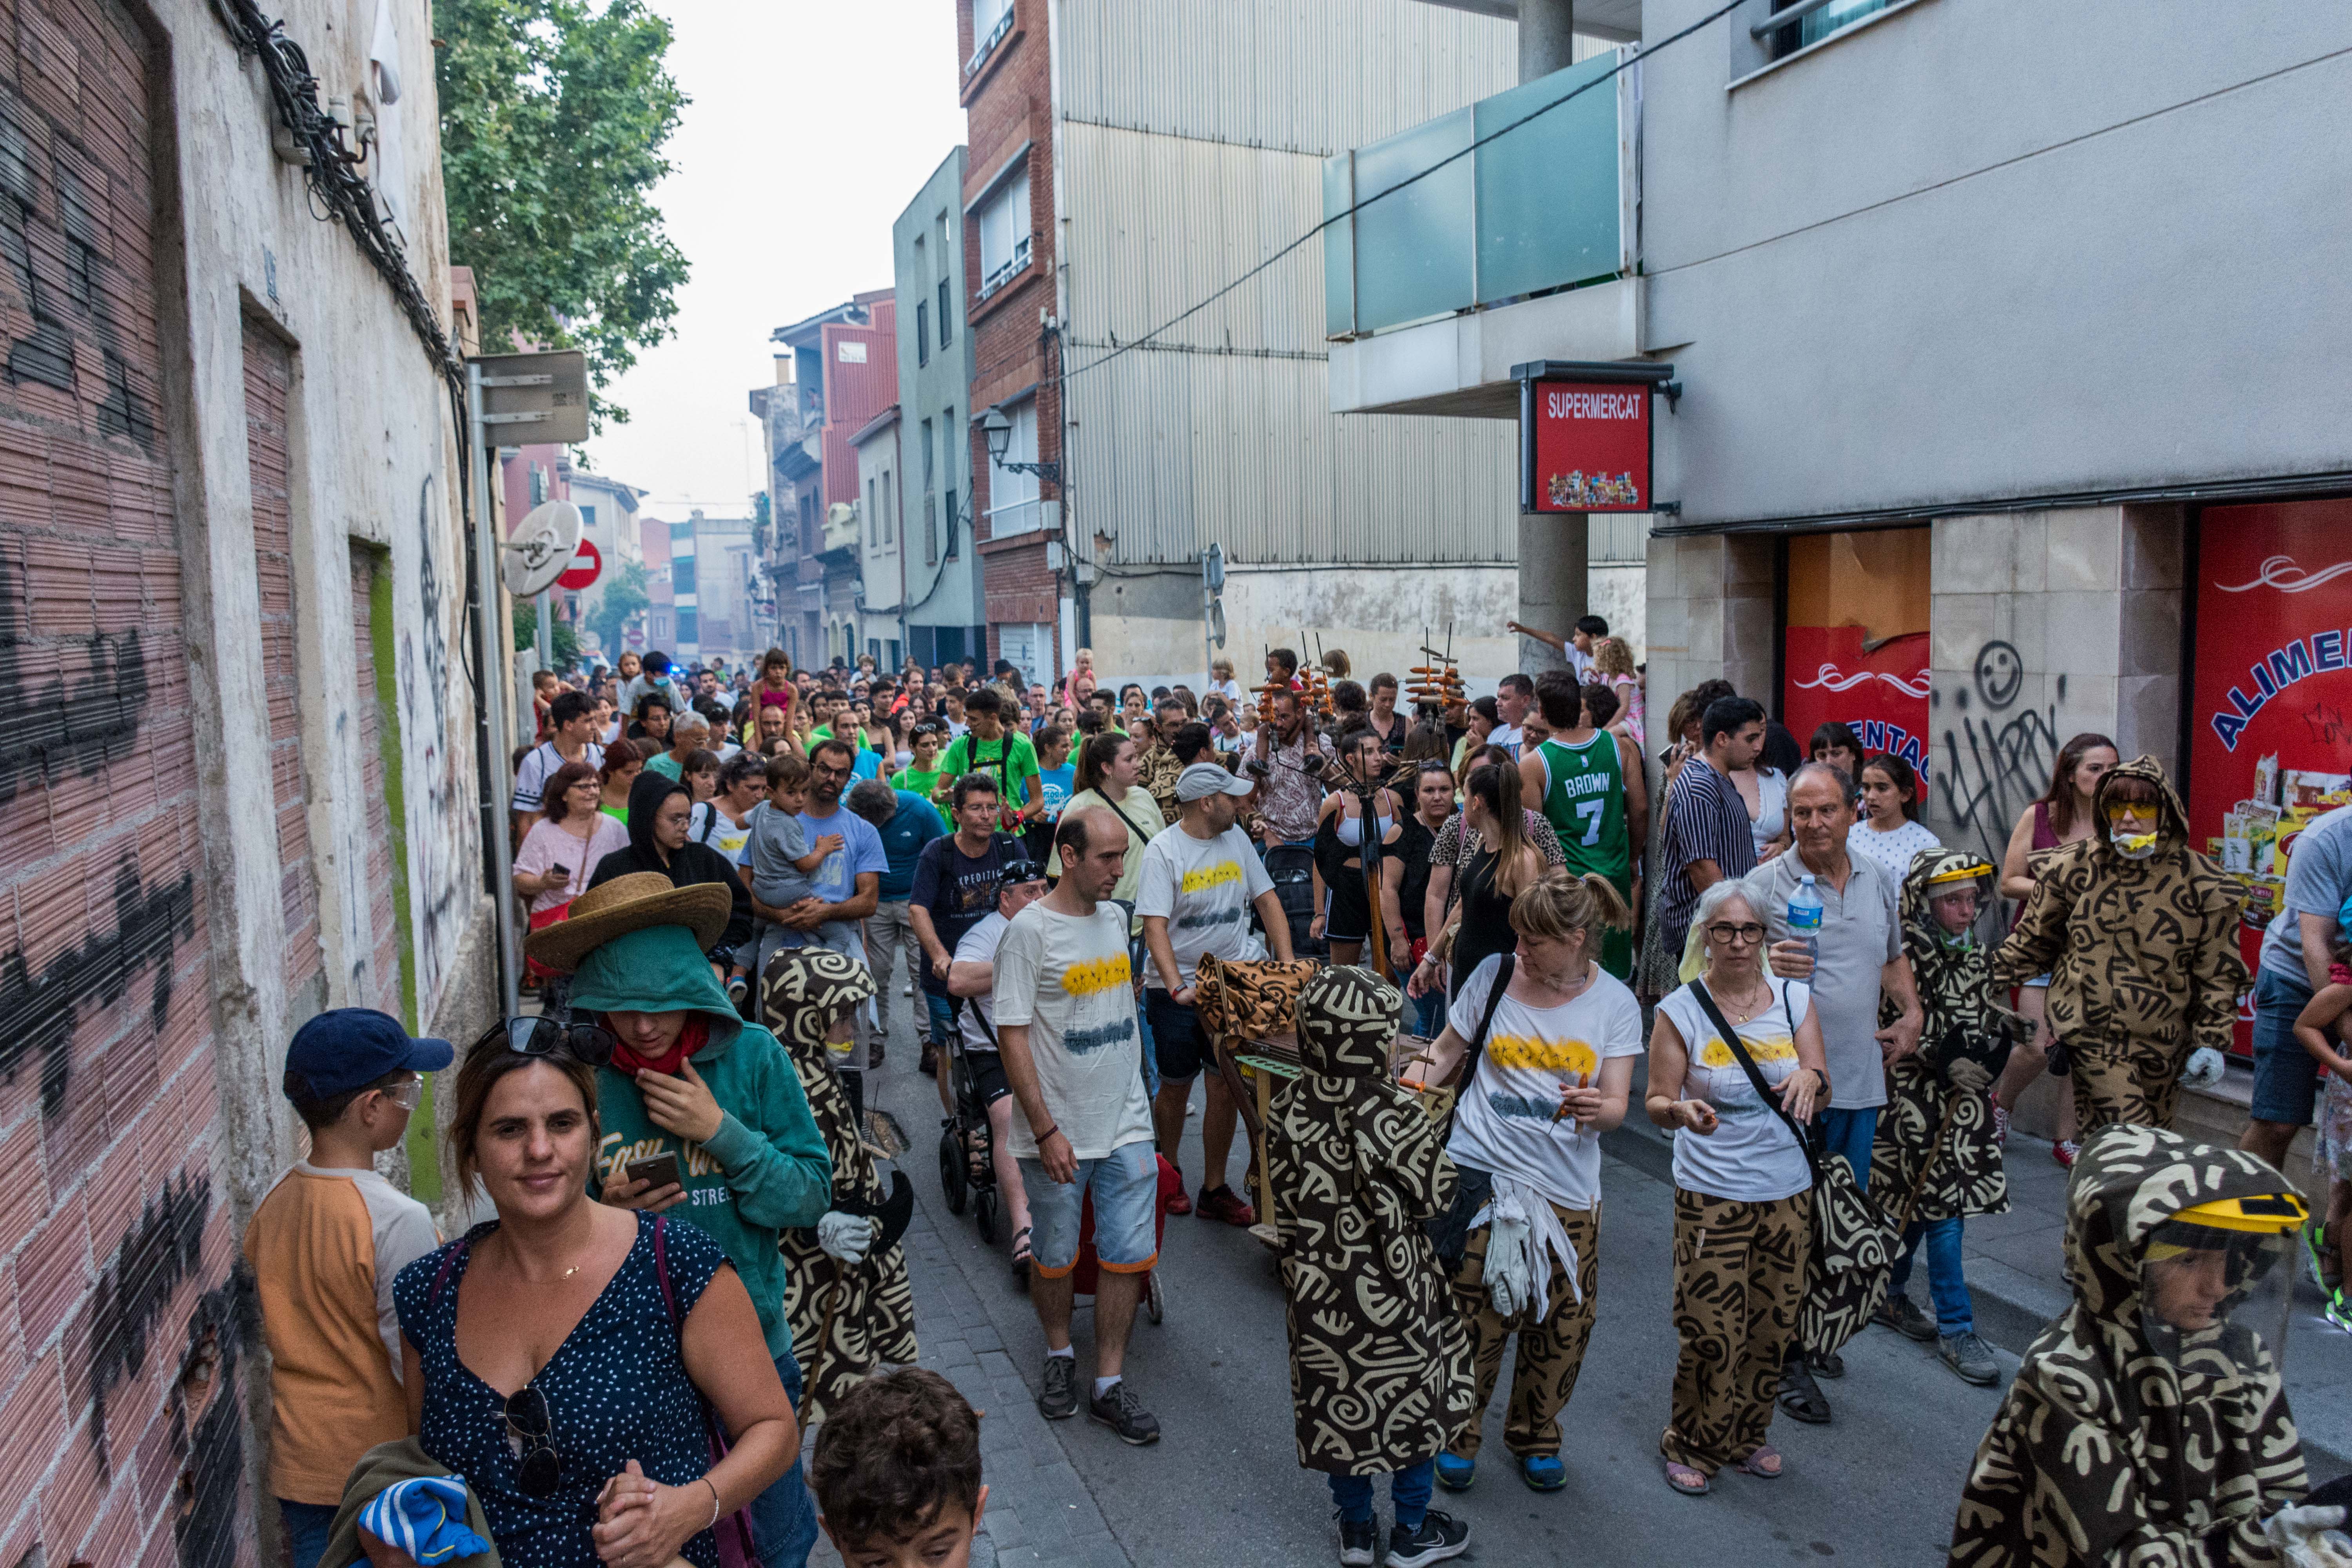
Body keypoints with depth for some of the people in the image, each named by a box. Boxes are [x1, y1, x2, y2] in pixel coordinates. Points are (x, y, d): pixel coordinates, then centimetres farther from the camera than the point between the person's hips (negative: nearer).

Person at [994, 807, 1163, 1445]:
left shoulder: (1115, 918, 6)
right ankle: (1059, 1356, 36)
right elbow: (1012, 1035, -16)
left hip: (1127, 1125, 5)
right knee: (1053, 1259, 11)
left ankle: (1109, 1383, 19)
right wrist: (1046, 1130, -18)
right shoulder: (1030, 929, -14)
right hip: (1058, 1133, -5)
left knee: (1129, 1256, 5)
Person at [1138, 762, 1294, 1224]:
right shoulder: (1164, 850, -12)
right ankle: (1168, 1176, 34)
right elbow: (1155, 927, -18)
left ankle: (1214, 1191, 17)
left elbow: (1267, 900, 9)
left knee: (1227, 1086, 4)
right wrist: (1178, 988, -30)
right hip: (1178, 990, -4)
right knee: (1176, 1088, 11)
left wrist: (1288, 965, -1)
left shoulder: (1236, 838, 5)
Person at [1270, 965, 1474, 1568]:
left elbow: (1285, 1201, -1)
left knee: (1338, 1402, 20)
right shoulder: (1398, 1114, -26)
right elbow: (1437, 1195, -12)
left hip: (1318, 1287, 4)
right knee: (1415, 1400, 18)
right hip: (1391, 1288, -4)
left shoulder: (1287, 1107, -13)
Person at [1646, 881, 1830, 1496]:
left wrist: (1810, 1077, -21)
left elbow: (1821, 1092, 2)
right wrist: (1683, 1111, -28)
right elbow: (1656, 1102, -6)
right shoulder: (1679, 1011, -6)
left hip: (1787, 1191, 3)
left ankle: (1746, 1435, 35)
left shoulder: (1794, 999, 3)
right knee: (1712, 1331, -2)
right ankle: (1691, 1444, 21)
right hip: (1711, 1195, -3)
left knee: (1772, 1324, 13)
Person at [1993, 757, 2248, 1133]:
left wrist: (2211, 1043, 0)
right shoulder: (2076, 867, -1)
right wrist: (1990, 976, 4)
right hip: (2092, 1034, -2)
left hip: (2161, 1042, 2)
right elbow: (2033, 937, 11)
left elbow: (2219, 974, 3)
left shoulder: (2201, 883, -3)